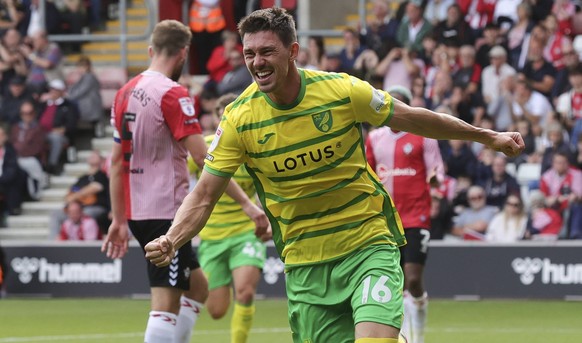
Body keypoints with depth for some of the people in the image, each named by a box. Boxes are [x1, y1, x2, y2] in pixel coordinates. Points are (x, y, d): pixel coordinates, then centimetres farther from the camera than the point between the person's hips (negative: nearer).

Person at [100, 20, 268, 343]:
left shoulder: (125, 93, 10)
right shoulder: (172, 94, -13)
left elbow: (117, 161, 14)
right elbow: (203, 158, -18)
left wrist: (119, 219, 19)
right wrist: (246, 203, -17)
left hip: (137, 211, 9)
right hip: (166, 212, -9)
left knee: (197, 288, 19)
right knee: (166, 302, -10)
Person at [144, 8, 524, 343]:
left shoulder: (344, 92, -11)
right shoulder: (239, 120, -9)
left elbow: (413, 119, 3)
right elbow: (204, 195, -5)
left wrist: (489, 137, 12)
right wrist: (171, 241, -24)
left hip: (369, 244, -2)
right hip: (304, 261, 2)